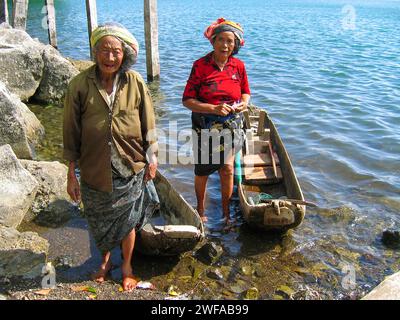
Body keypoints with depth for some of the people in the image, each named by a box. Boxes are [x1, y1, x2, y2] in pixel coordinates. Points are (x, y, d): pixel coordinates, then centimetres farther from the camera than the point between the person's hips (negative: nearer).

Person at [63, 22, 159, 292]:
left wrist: (152, 158, 4)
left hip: (130, 169, 0)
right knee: (99, 222, 20)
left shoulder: (135, 82, -11)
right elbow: (72, 133, -7)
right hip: (94, 171, 1)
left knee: (127, 220, 16)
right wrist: (72, 175, -4)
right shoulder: (80, 85, -12)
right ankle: (105, 259, 50)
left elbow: (148, 124, -1)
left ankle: (127, 266, 41)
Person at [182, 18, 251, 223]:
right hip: (205, 127, -2)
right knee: (202, 172, 13)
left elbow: (245, 91, 15)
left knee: (227, 168, 0)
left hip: (231, 127, 2)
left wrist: (244, 102, -8)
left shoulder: (238, 66, 0)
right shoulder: (200, 65, -12)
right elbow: (187, 100, -13)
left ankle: (226, 211, 22)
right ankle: (200, 210, 36)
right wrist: (214, 109, -24)